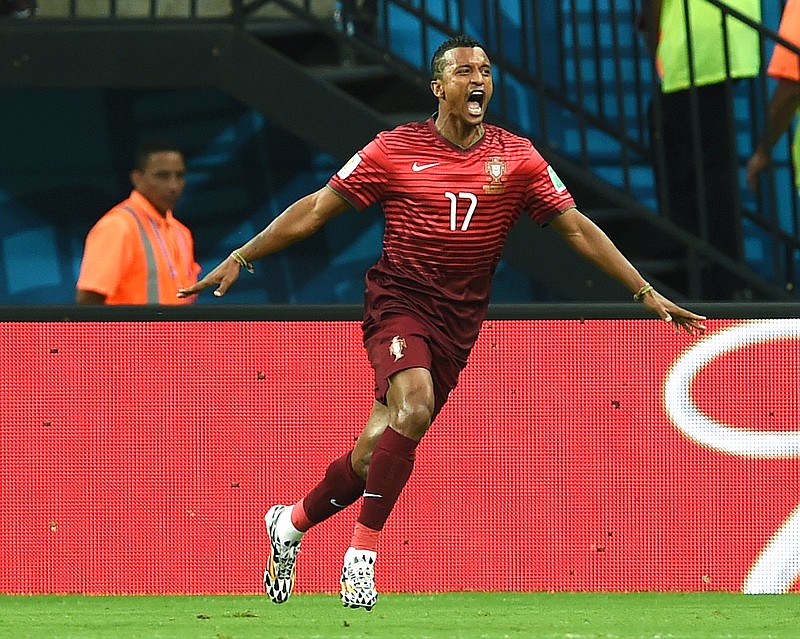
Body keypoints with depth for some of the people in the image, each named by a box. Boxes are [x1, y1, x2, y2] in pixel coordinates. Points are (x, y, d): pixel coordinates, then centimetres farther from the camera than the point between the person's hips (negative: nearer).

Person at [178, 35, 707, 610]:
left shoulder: (517, 158, 3)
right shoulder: (395, 150, -2)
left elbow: (577, 228, 6)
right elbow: (315, 210, 3)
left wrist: (647, 293, 1)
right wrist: (239, 259, 1)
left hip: (460, 320, 3)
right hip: (399, 299, -3)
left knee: (380, 445, 0)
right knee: (414, 406, -29)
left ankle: (292, 523, 25)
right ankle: (363, 552, -19)